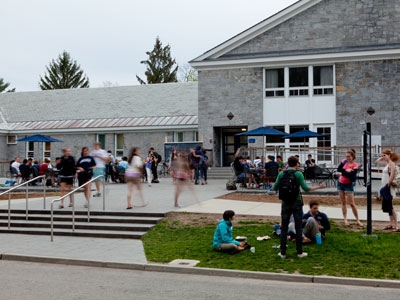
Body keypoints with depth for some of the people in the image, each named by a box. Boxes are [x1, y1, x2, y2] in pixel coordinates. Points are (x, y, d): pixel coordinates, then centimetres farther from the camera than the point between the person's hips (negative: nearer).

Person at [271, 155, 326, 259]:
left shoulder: (281, 174, 0)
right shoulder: (299, 174, -7)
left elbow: (274, 188, 2)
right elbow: (306, 188, -12)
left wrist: (272, 187, 25)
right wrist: (319, 187, 1)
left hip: (285, 203, 2)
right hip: (296, 202, -2)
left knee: (284, 228, 7)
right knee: (299, 228, 6)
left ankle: (283, 253, 9)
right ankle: (299, 252, 10)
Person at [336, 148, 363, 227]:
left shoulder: (355, 165, -13)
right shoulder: (344, 161, 0)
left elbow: (351, 175, -24)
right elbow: (338, 170, -9)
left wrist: (342, 172, -24)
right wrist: (346, 171, -22)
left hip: (349, 185, -5)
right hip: (340, 183, 5)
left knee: (352, 203, -6)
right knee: (343, 202, 8)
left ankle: (357, 220, 1)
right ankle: (345, 219, 13)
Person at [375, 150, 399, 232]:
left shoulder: (392, 163, -12)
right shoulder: (387, 163, 14)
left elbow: (392, 175, -21)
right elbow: (377, 161, 27)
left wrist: (387, 185, -22)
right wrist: (382, 157, 14)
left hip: (388, 188, -9)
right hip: (385, 187, 9)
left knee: (390, 206, -8)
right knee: (387, 206, 12)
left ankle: (396, 226, -4)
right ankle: (391, 224, 19)